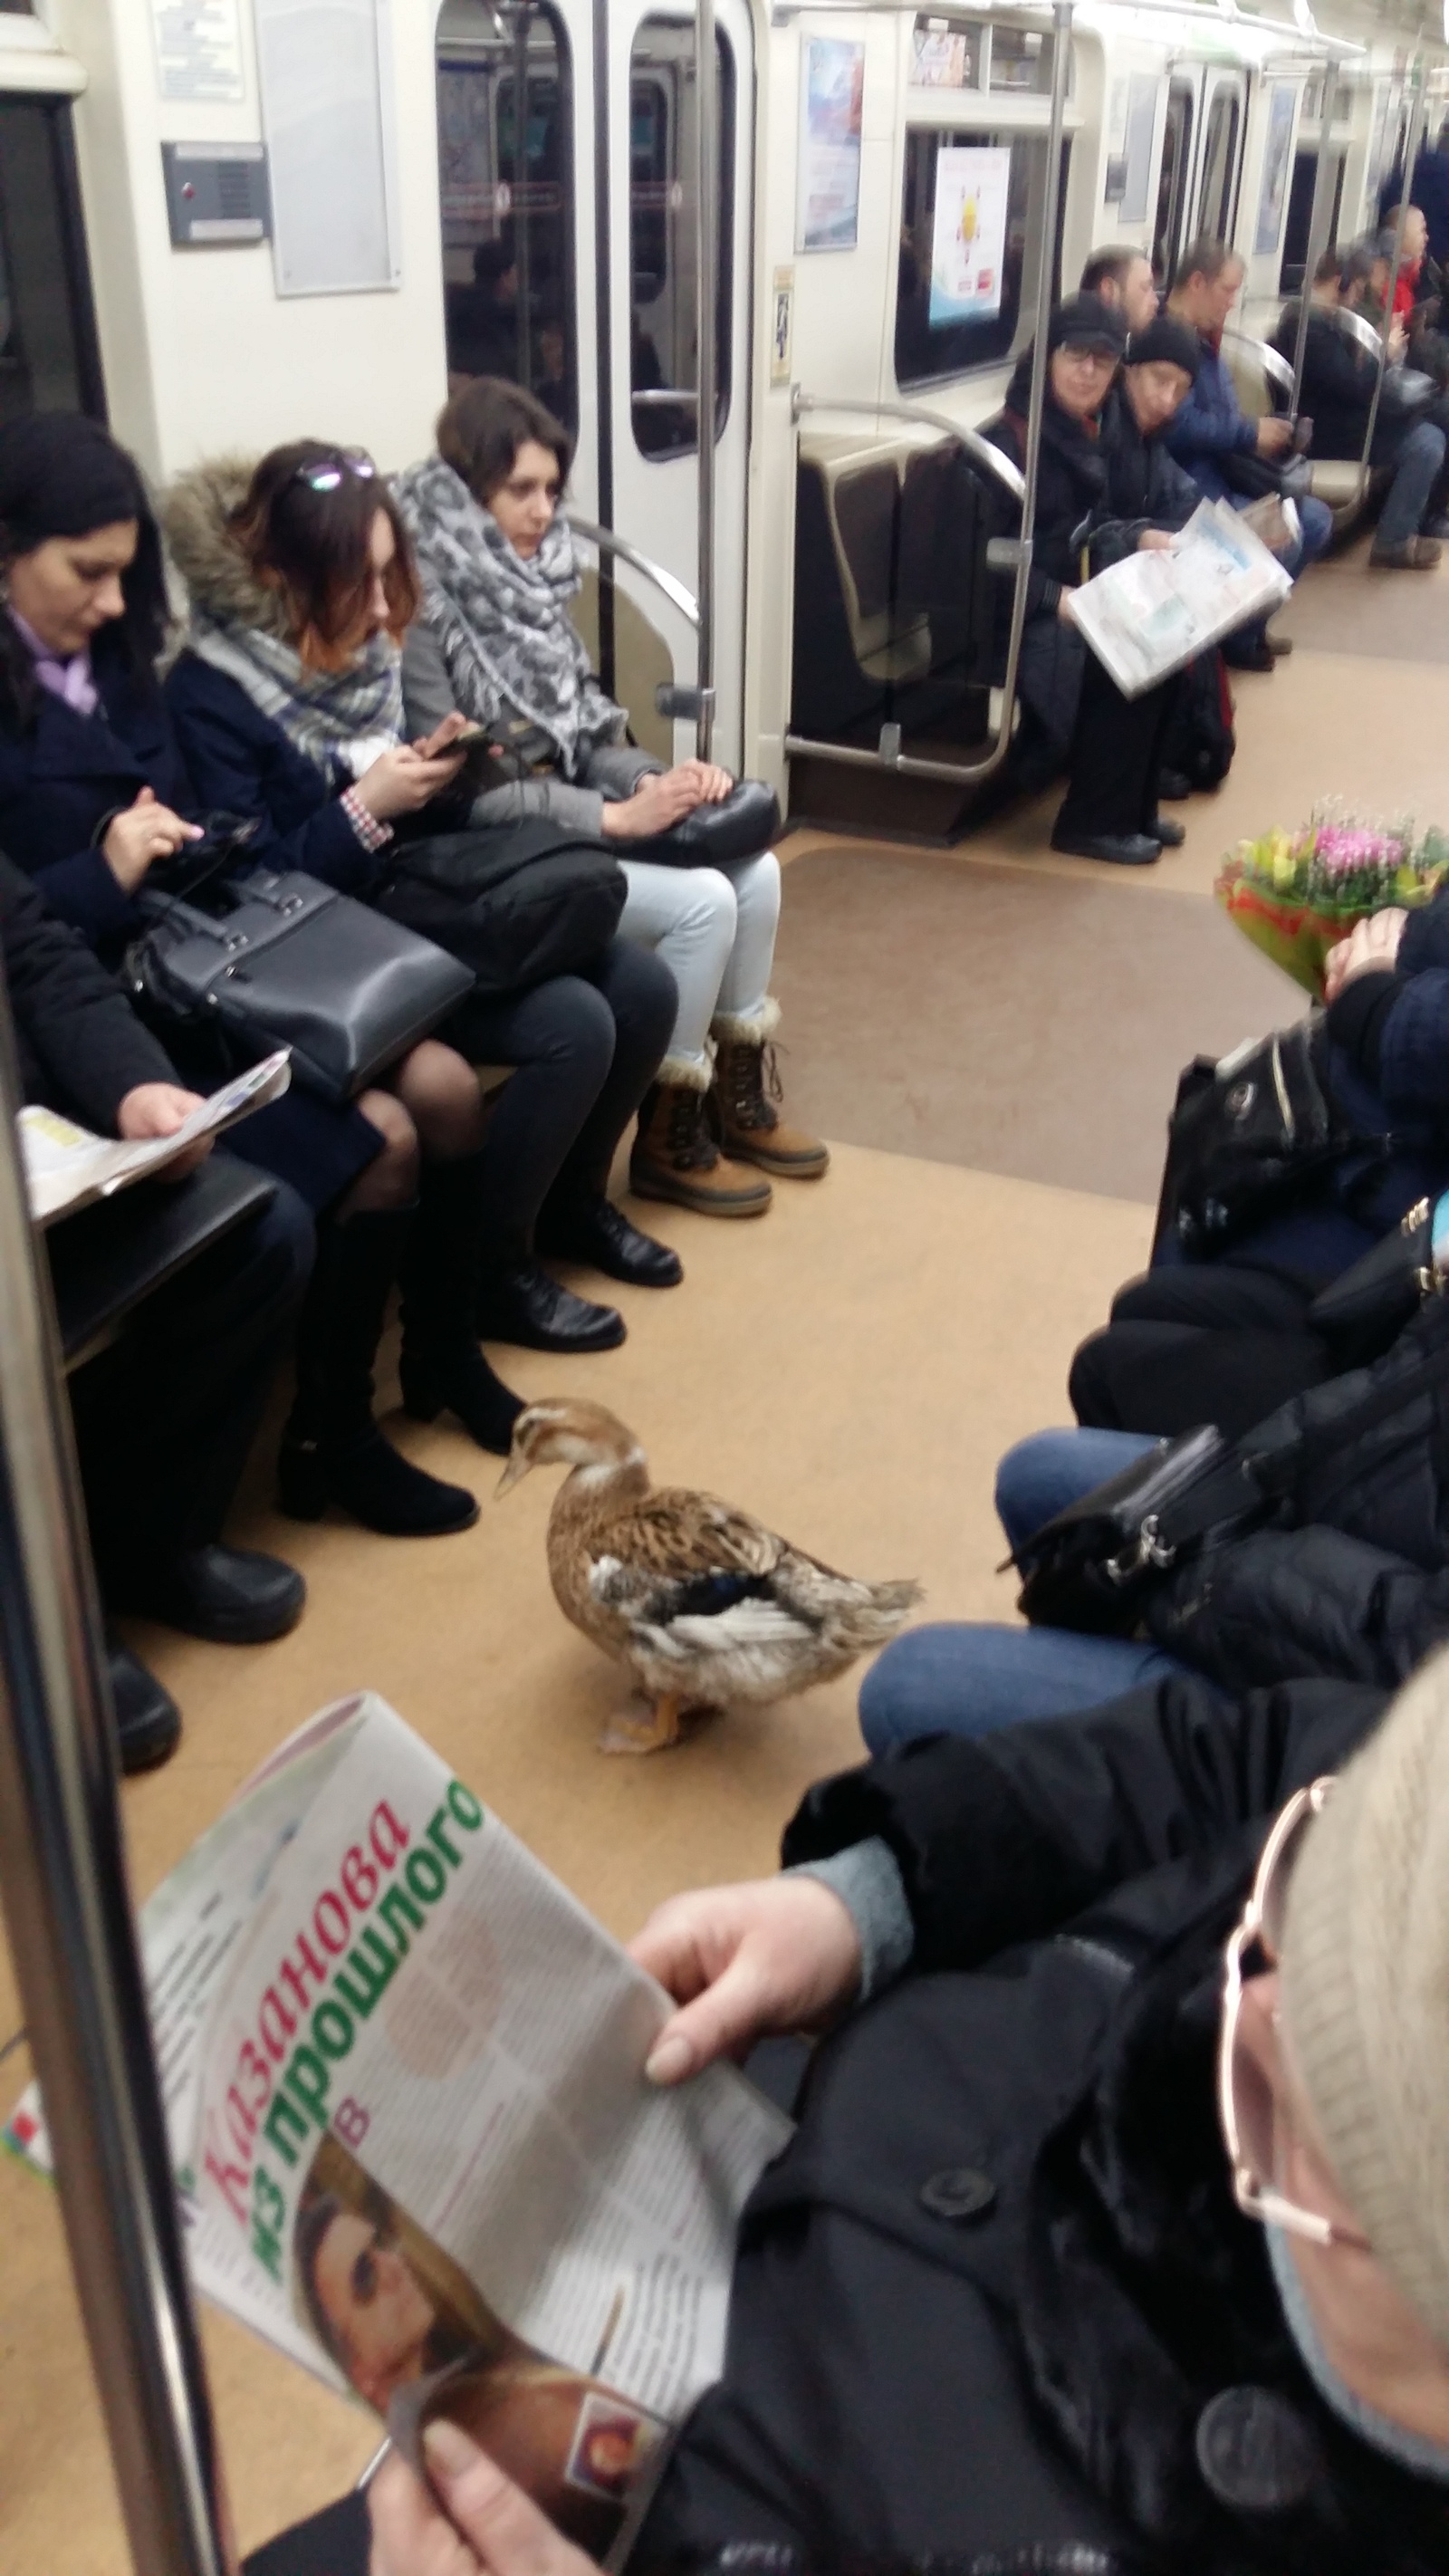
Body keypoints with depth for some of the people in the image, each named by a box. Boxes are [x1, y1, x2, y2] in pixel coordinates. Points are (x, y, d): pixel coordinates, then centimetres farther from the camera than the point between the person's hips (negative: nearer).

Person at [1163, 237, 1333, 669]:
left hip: (1223, 476, 11)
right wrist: (1250, 434, -18)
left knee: (1315, 519, 9)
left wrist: (1270, 433, 1)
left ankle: (1247, 621, 17)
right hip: (1187, 488, -11)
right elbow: (1180, 426, -28)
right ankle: (1238, 636, -2)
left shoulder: (1207, 343, 19)